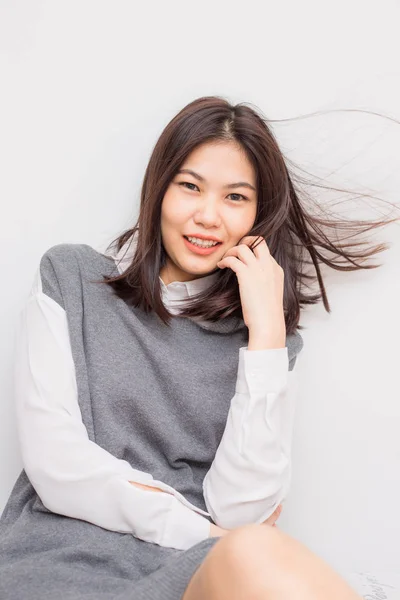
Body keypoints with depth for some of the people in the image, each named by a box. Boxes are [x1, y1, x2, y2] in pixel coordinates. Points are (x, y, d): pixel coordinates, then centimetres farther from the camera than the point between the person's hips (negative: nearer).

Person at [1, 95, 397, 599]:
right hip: (65, 555, -2)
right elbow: (54, 462, -4)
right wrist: (200, 531, -8)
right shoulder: (69, 278, 5)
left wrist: (268, 328, -9)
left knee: (256, 559, -34)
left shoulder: (269, 334, 8)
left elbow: (238, 508, -6)